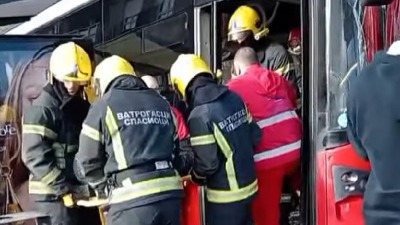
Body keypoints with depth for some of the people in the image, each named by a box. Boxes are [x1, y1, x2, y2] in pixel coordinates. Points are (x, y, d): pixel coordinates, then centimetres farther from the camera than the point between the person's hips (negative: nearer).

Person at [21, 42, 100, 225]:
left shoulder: (83, 107, 14)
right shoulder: (41, 108, -12)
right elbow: (35, 157, -19)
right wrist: (63, 189, -21)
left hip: (82, 193, 8)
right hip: (53, 195, -8)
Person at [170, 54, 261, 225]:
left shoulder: (199, 115, -21)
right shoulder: (234, 97, 1)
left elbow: (207, 163, -21)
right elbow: (255, 135, 7)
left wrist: (194, 176, -1)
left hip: (225, 195, -7)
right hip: (248, 184, 8)